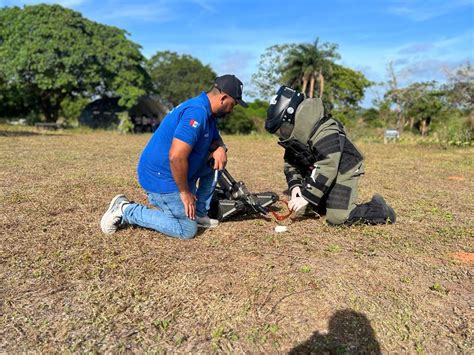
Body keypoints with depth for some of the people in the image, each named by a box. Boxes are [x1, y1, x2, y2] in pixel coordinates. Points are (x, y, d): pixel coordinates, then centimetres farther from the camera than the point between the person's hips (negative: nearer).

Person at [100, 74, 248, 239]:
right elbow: (176, 157, -31)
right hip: (161, 178, -10)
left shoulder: (207, 112, 7)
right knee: (187, 230, -4)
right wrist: (185, 192, -19)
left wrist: (220, 148, -4)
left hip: (175, 172, 10)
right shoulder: (197, 112, -24)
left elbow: (215, 139, 22)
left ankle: (199, 213, 15)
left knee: (216, 160, 10)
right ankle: (126, 210, 0)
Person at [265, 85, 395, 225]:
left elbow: (326, 169, -37)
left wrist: (306, 197, -37)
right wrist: (294, 185, -16)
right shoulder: (294, 133, -5)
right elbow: (290, 163, 1)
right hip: (316, 174, 8)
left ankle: (379, 210, 5)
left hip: (342, 173, -8)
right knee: (301, 209, 10)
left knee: (338, 218, -17)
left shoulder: (326, 134, -33)